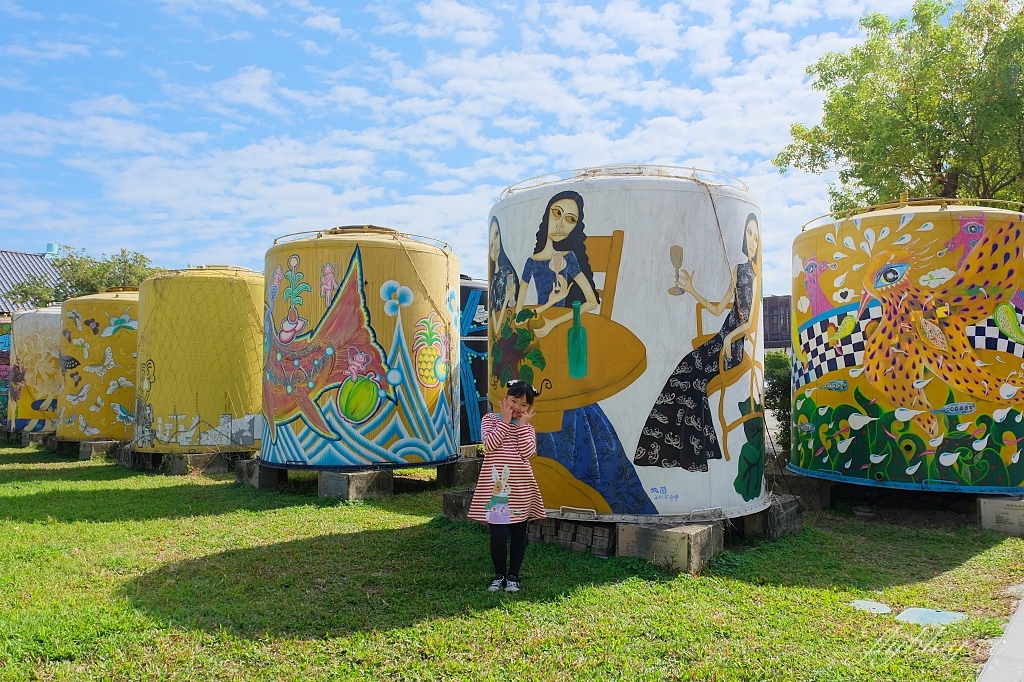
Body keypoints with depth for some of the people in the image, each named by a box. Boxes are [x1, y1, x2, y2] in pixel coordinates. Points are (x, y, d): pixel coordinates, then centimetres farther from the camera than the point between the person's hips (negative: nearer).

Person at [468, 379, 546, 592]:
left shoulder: (527, 428, 8)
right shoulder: (490, 419, 3)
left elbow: (528, 453, -10)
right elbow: (490, 445, -14)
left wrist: (522, 424, -6)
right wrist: (505, 421, -9)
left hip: (521, 489, 2)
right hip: (496, 486, -2)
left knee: (518, 533, 9)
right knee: (498, 533, -3)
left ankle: (513, 576, 24)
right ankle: (499, 575, 17)